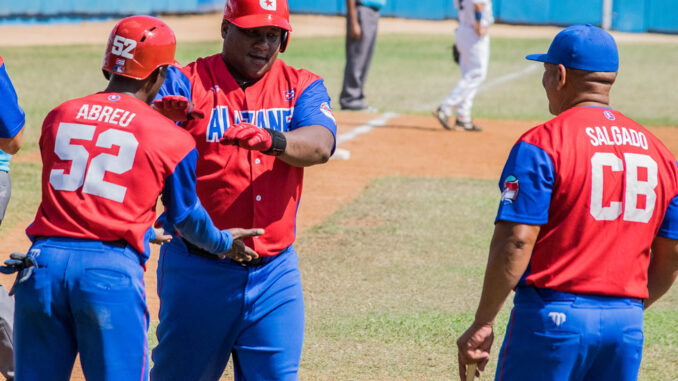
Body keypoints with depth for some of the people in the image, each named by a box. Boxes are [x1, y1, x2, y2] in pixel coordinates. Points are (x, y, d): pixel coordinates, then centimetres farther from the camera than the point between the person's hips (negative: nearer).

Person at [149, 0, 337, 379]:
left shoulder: (302, 87, 6)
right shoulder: (187, 82, 0)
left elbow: (320, 145, -13)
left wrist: (269, 140, -34)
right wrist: (165, 117, -41)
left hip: (274, 270, 2)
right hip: (197, 269, -2)